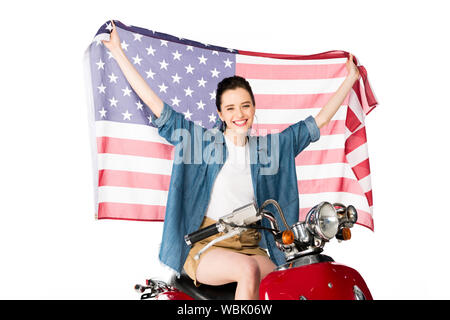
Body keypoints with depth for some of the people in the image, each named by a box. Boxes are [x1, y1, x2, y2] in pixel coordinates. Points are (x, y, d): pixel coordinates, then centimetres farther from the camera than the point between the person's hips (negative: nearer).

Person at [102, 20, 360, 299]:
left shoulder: (269, 147, 9)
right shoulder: (203, 140, 1)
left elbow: (318, 121, 15)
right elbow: (154, 102, -1)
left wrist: (351, 79, 18)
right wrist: (118, 52, -1)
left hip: (251, 246, 3)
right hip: (205, 245, -3)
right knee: (248, 270, -32)